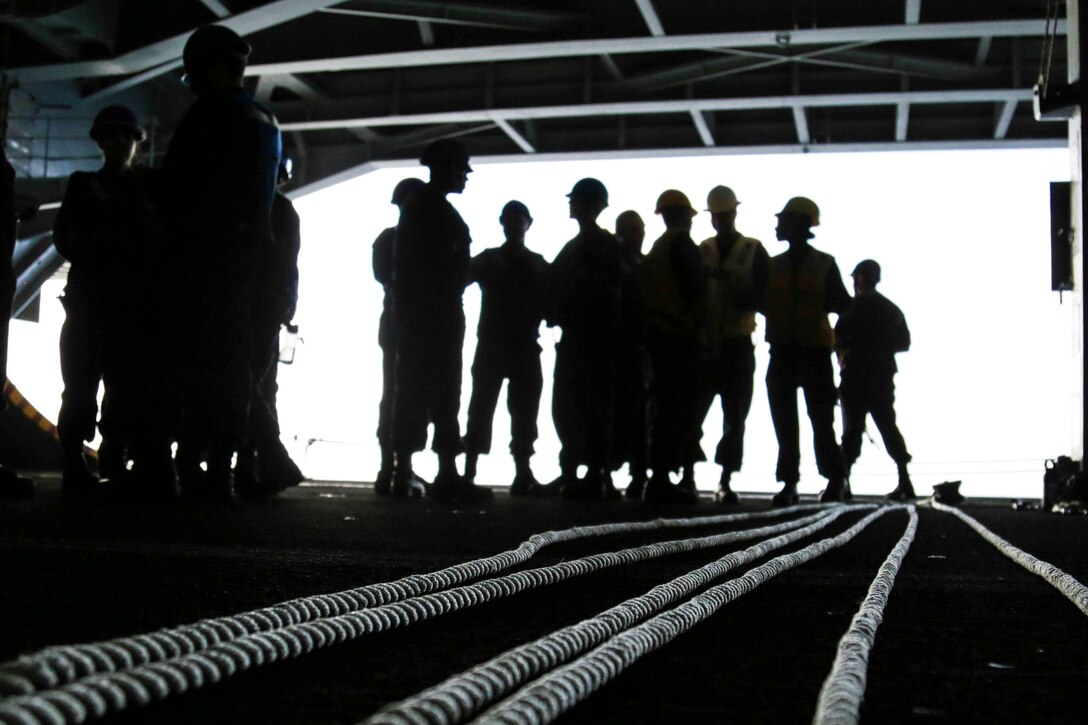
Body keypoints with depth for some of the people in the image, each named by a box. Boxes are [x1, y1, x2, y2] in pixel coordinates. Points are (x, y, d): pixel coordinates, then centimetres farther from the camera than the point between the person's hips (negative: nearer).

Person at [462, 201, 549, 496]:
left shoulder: (539, 265, 15)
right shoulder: (488, 260, 10)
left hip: (526, 347, 2)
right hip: (491, 346, -2)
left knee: (524, 412, 0)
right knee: (482, 408, -5)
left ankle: (523, 474, 1)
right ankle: (469, 473, -5)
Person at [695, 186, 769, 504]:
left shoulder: (754, 251, 6)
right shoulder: (701, 251, 11)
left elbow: (762, 294, -3)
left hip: (738, 343, -1)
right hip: (705, 342, 1)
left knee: (735, 416, 1)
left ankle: (725, 482, 7)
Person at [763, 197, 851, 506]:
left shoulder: (825, 264, 3)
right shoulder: (774, 265, 12)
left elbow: (843, 304, 0)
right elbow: (762, 303, 14)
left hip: (815, 352, -3)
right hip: (782, 351, 3)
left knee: (821, 419, -2)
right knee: (784, 421, 2)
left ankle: (836, 478, 12)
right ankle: (789, 483, 7)